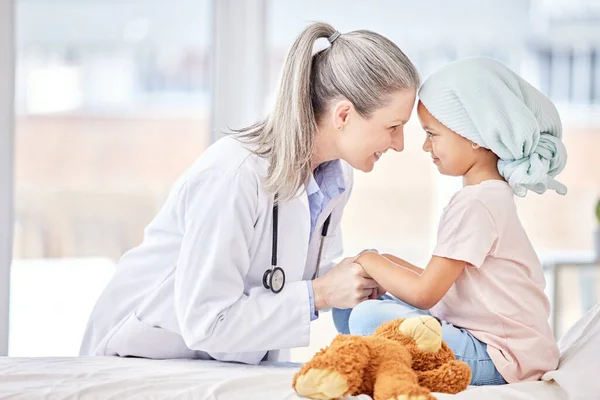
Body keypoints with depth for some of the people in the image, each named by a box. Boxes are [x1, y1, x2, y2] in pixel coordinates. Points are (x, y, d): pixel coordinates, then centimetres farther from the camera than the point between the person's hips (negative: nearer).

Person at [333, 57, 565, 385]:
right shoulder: (492, 195, 17)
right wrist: (390, 265, 8)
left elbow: (424, 294, -17)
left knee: (368, 319, -29)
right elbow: (442, 283, 16)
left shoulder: (476, 205, -17)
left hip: (500, 359, -11)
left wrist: (371, 262, -2)